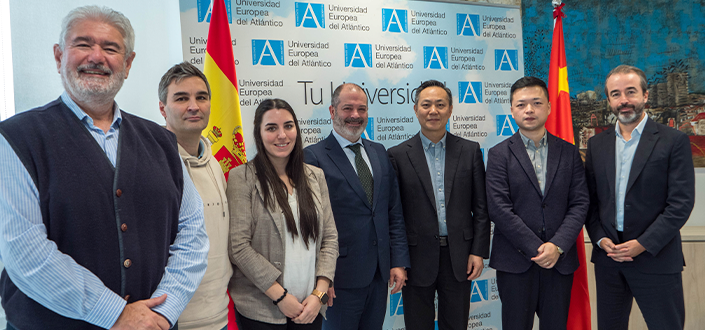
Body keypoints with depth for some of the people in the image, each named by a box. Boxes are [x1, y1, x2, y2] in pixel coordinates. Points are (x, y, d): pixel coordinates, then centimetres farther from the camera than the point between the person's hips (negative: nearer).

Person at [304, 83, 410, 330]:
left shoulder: (379, 153, 10)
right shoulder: (313, 157, -9)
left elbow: (394, 212, 11)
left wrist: (399, 262, 5)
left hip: (380, 273, 6)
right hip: (342, 278, -5)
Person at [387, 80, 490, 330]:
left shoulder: (470, 151, 4)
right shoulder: (398, 155, -2)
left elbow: (481, 207, 5)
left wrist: (479, 252, -1)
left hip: (459, 258, 2)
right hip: (417, 259, -1)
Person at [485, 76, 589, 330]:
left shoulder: (569, 152, 9)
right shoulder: (499, 154, 0)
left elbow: (580, 204, 2)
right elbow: (499, 209, -8)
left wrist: (557, 246, -11)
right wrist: (535, 249, -12)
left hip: (560, 261, 2)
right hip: (515, 262, -2)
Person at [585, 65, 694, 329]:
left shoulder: (674, 141, -3)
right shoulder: (597, 144, 9)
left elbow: (681, 203, -9)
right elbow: (590, 199, 8)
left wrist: (643, 244, -15)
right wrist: (600, 239, -6)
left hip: (656, 259, -3)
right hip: (608, 258, 4)